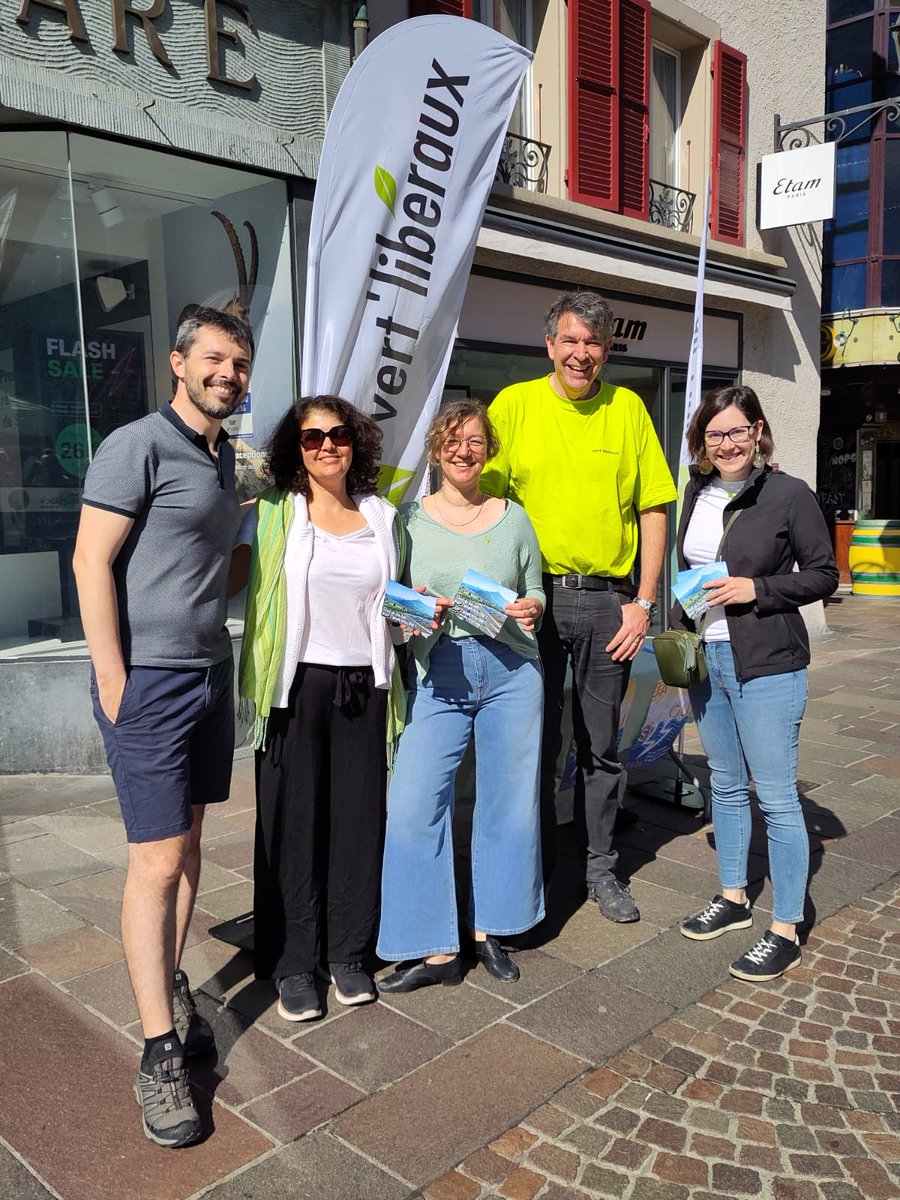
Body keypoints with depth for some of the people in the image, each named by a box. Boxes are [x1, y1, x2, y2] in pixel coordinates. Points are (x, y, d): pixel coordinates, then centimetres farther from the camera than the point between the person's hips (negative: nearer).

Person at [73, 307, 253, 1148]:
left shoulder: (224, 456, 14)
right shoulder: (137, 447, -10)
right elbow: (92, 561, -15)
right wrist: (112, 680, -17)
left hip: (211, 671, 8)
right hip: (149, 680, -7)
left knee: (188, 840, 14)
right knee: (158, 860, -4)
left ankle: (170, 988, 31)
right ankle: (160, 1054, 6)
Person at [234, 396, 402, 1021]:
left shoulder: (383, 516, 11)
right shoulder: (271, 516, 0)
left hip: (363, 686, 3)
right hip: (297, 684, -3)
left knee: (358, 817, 7)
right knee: (293, 820, 3)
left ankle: (349, 951, 24)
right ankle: (293, 962, 18)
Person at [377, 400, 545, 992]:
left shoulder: (513, 517, 11)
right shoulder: (409, 518, 6)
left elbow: (536, 594, 14)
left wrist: (530, 610, -7)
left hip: (512, 670, 2)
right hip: (438, 674, -1)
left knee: (509, 801, 6)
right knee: (414, 805, -8)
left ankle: (489, 931, 26)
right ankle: (437, 949, 7)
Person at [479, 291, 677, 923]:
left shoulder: (628, 408, 5)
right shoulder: (514, 404, 0)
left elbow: (653, 509, 5)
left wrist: (644, 602, -1)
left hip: (608, 600, 1)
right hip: (534, 595, -1)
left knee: (602, 743, 10)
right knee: (536, 738, 8)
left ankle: (601, 866, 27)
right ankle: (534, 864, 25)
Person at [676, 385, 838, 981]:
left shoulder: (790, 495, -9)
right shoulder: (698, 493, 9)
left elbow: (824, 575, -7)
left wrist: (756, 589, -18)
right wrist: (681, 626, 9)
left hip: (767, 665, -6)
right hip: (706, 658, 7)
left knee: (776, 796, -2)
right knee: (726, 785, 17)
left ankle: (785, 931, 11)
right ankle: (733, 897, 33)